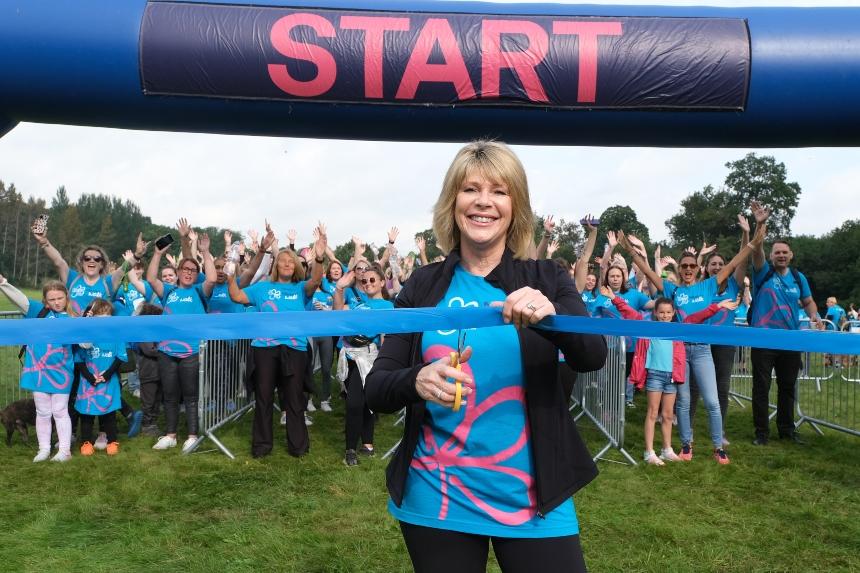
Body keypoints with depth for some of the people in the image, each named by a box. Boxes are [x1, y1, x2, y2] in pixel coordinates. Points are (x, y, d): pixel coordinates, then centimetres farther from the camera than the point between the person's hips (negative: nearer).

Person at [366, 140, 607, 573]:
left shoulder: (546, 279, 0)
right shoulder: (423, 286, -1)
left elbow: (593, 357, -14)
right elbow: (375, 390, -3)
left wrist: (551, 314, -34)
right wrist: (417, 381, -25)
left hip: (532, 499, 0)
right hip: (435, 498, 1)